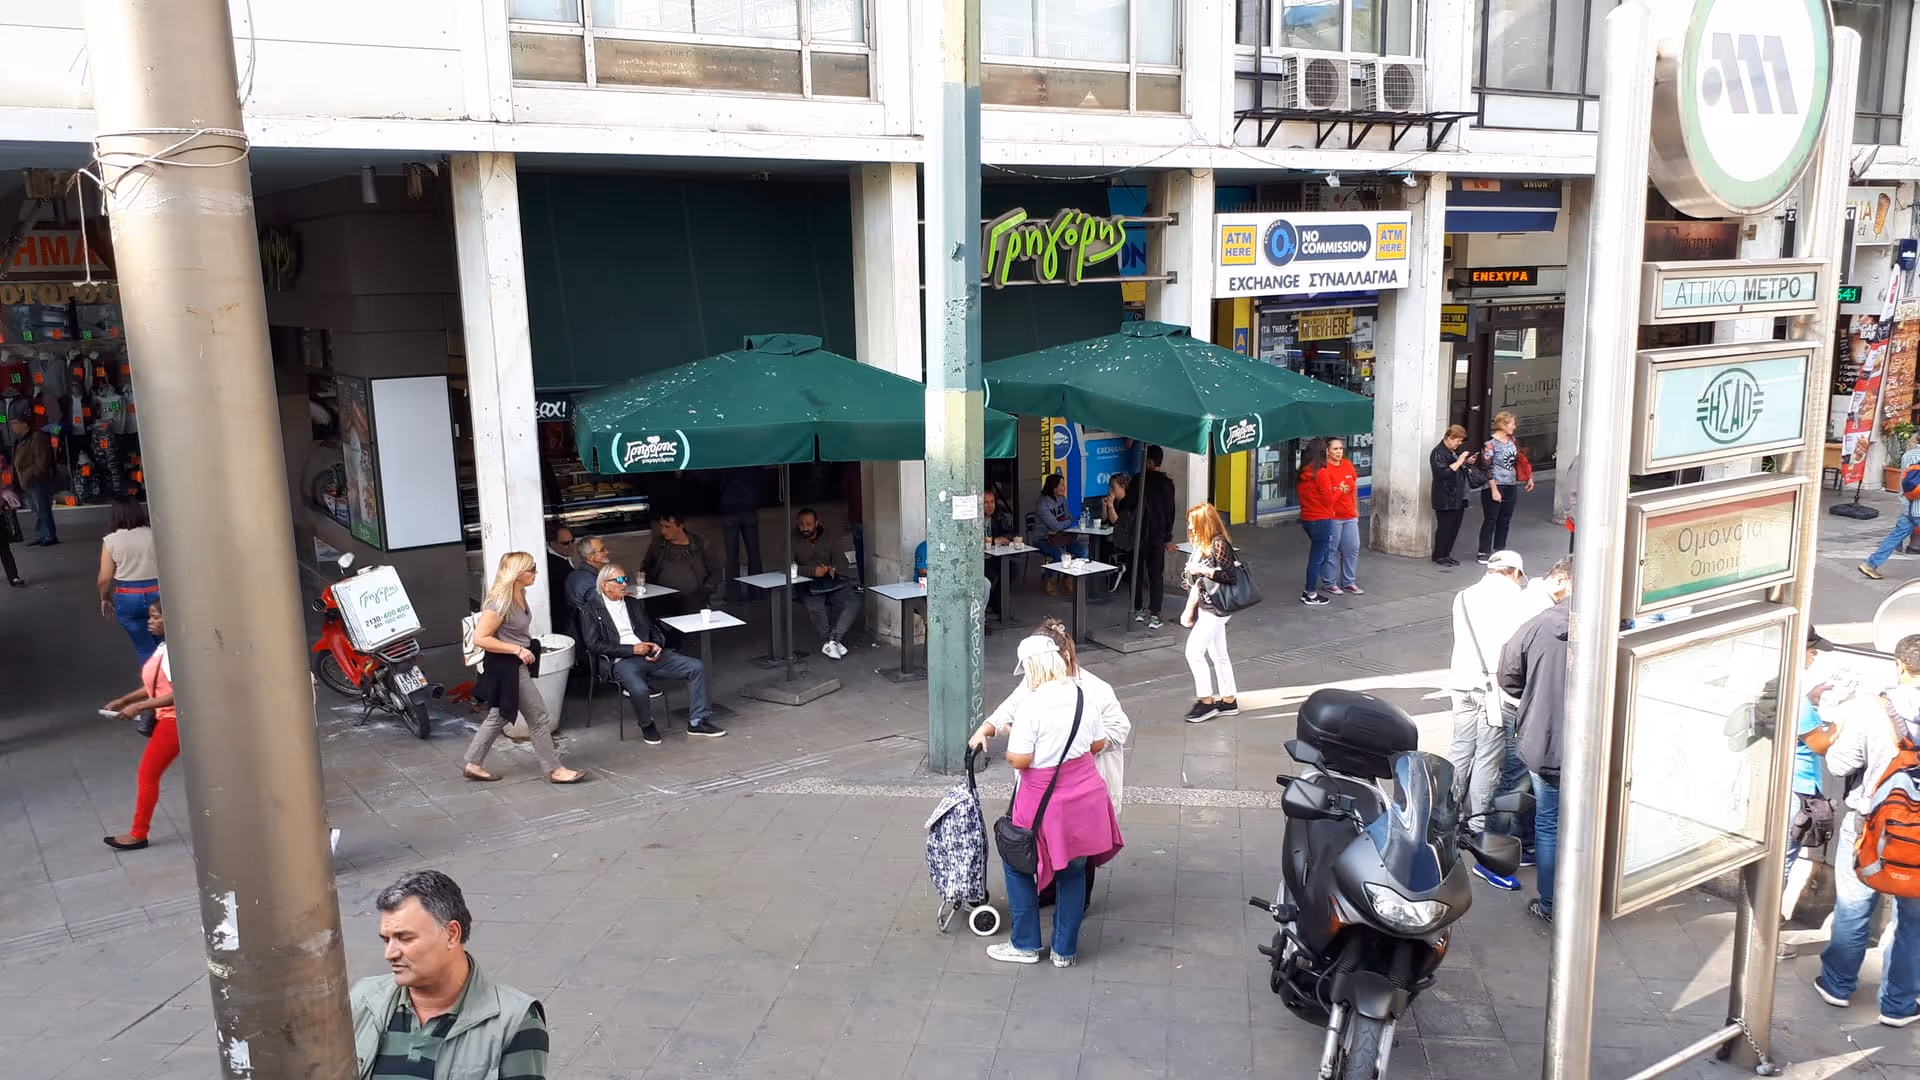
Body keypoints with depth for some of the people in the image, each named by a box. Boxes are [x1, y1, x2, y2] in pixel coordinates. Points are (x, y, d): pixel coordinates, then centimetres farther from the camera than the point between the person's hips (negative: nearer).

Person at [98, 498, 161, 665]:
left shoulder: (110, 540, -4)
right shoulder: (154, 534, -2)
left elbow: (105, 578, -5)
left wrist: (104, 599, 13)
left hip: (127, 598, -1)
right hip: (158, 594, 1)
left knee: (144, 648, 9)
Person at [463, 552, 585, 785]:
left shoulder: (519, 594, 4)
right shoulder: (500, 602, -25)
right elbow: (479, 639, -25)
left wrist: (526, 647, 8)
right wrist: (517, 650, -24)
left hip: (517, 666, 10)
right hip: (507, 667, -10)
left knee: (499, 717, 19)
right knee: (540, 717, -1)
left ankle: (472, 764, 30)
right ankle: (554, 770, 9)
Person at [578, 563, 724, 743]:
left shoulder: (635, 604, 21)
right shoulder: (591, 611, 5)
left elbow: (654, 631, 26)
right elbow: (594, 645, -6)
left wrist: (656, 645, 0)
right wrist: (632, 649, -12)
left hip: (649, 655, 5)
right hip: (622, 662, -5)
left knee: (696, 667, -12)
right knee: (639, 689, -37)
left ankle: (697, 722, -4)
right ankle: (647, 726, -5)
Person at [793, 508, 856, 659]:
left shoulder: (828, 538, 12)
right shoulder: (793, 541, 2)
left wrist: (833, 569, -12)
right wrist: (813, 571, -22)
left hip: (833, 582, 3)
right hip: (808, 586, -3)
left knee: (853, 604, -24)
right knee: (815, 608, -35)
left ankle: (831, 640, -29)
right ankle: (833, 642, -21)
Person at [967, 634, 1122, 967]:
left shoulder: (1031, 705, -20)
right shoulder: (1082, 696, -1)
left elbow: (1019, 760, -20)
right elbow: (1099, 744, 10)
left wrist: (1010, 739, -1)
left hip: (1046, 803, -5)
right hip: (1085, 796, 5)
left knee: (1018, 867, 16)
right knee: (1073, 872, 17)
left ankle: (1025, 945, 23)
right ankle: (1066, 951, 26)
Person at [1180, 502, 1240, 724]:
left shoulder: (1219, 544, -17)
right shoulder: (1201, 544, 9)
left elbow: (1229, 577, -18)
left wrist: (1204, 570, -24)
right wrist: (1190, 609, 13)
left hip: (1216, 607, -9)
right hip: (1206, 606, 9)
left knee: (1194, 651, -7)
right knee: (1218, 655, 13)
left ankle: (1207, 701, 3)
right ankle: (1229, 701, 21)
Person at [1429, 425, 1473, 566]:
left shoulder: (1455, 451, 16)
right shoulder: (1438, 453, -13)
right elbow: (1443, 473, -25)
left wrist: (1467, 461, 14)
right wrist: (1459, 462, -22)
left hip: (1458, 497, 9)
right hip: (1445, 499, -9)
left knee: (1454, 527, 11)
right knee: (1445, 527, -5)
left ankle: (1446, 554, 20)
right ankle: (1439, 556, 4)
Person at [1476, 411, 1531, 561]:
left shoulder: (1512, 441, 8)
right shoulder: (1490, 444, -13)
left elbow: (1519, 460, 21)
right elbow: (1487, 469, -15)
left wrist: (1528, 477, 22)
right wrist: (1494, 490, -18)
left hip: (1511, 487, 7)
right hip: (1495, 487, -7)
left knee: (1505, 520, 11)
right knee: (1490, 520, -1)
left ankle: (1499, 550, 21)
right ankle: (1484, 552, 6)